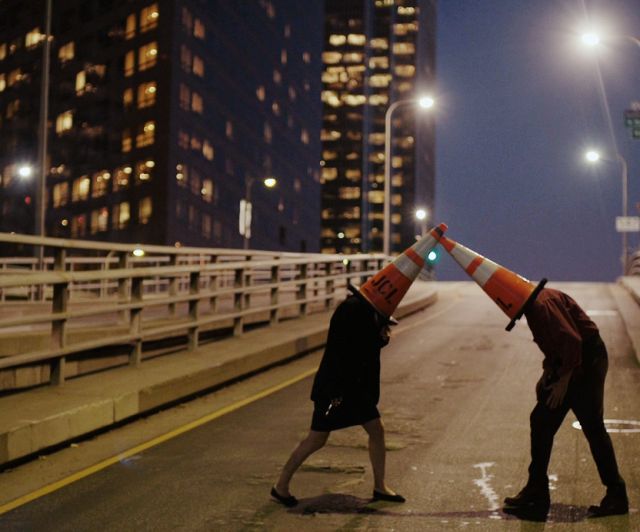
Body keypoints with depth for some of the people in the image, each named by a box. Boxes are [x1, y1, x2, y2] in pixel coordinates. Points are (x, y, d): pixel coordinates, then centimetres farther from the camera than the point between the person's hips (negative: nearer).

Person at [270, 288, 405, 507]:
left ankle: (380, 487, 21)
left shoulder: (371, 311, 8)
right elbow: (339, 350, -24)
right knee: (317, 439, -3)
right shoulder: (352, 308, -20)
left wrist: (381, 337, -5)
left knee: (377, 430, 9)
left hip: (357, 386, 9)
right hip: (335, 385, -9)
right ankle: (280, 486, 9)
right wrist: (337, 390, -25)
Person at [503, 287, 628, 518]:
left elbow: (572, 340, -25)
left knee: (592, 428, -7)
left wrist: (563, 381, -20)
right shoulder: (533, 306, 12)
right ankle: (536, 494, 15)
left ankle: (616, 496, 3)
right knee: (541, 421, 9)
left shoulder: (543, 303, -21)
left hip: (586, 363, -11)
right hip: (568, 364, 11)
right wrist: (547, 374, 12)